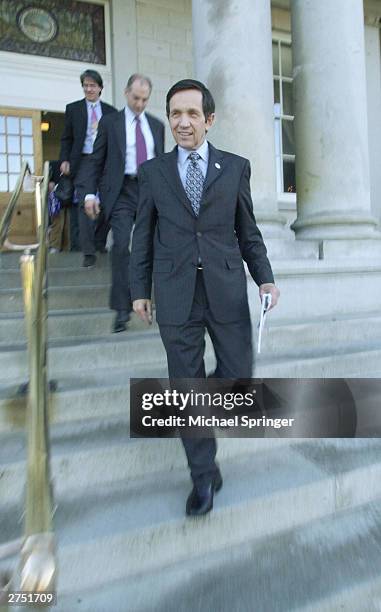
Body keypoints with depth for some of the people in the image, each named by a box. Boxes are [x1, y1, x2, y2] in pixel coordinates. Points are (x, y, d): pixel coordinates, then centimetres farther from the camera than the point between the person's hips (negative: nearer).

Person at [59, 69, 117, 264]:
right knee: (84, 207, -8)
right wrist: (64, 160, -4)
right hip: (83, 162, -1)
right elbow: (66, 139, 9)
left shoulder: (110, 111, 12)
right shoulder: (73, 109, 10)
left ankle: (101, 244, 18)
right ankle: (88, 251, -6)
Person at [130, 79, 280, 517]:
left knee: (239, 377, 5)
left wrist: (265, 278, -2)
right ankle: (204, 475, 24)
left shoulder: (236, 167, 8)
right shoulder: (153, 171, 8)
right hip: (175, 295, 0)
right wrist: (140, 289, 6)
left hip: (227, 291, 1)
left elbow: (247, 230, 9)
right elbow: (144, 235, 10)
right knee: (187, 385, 5)